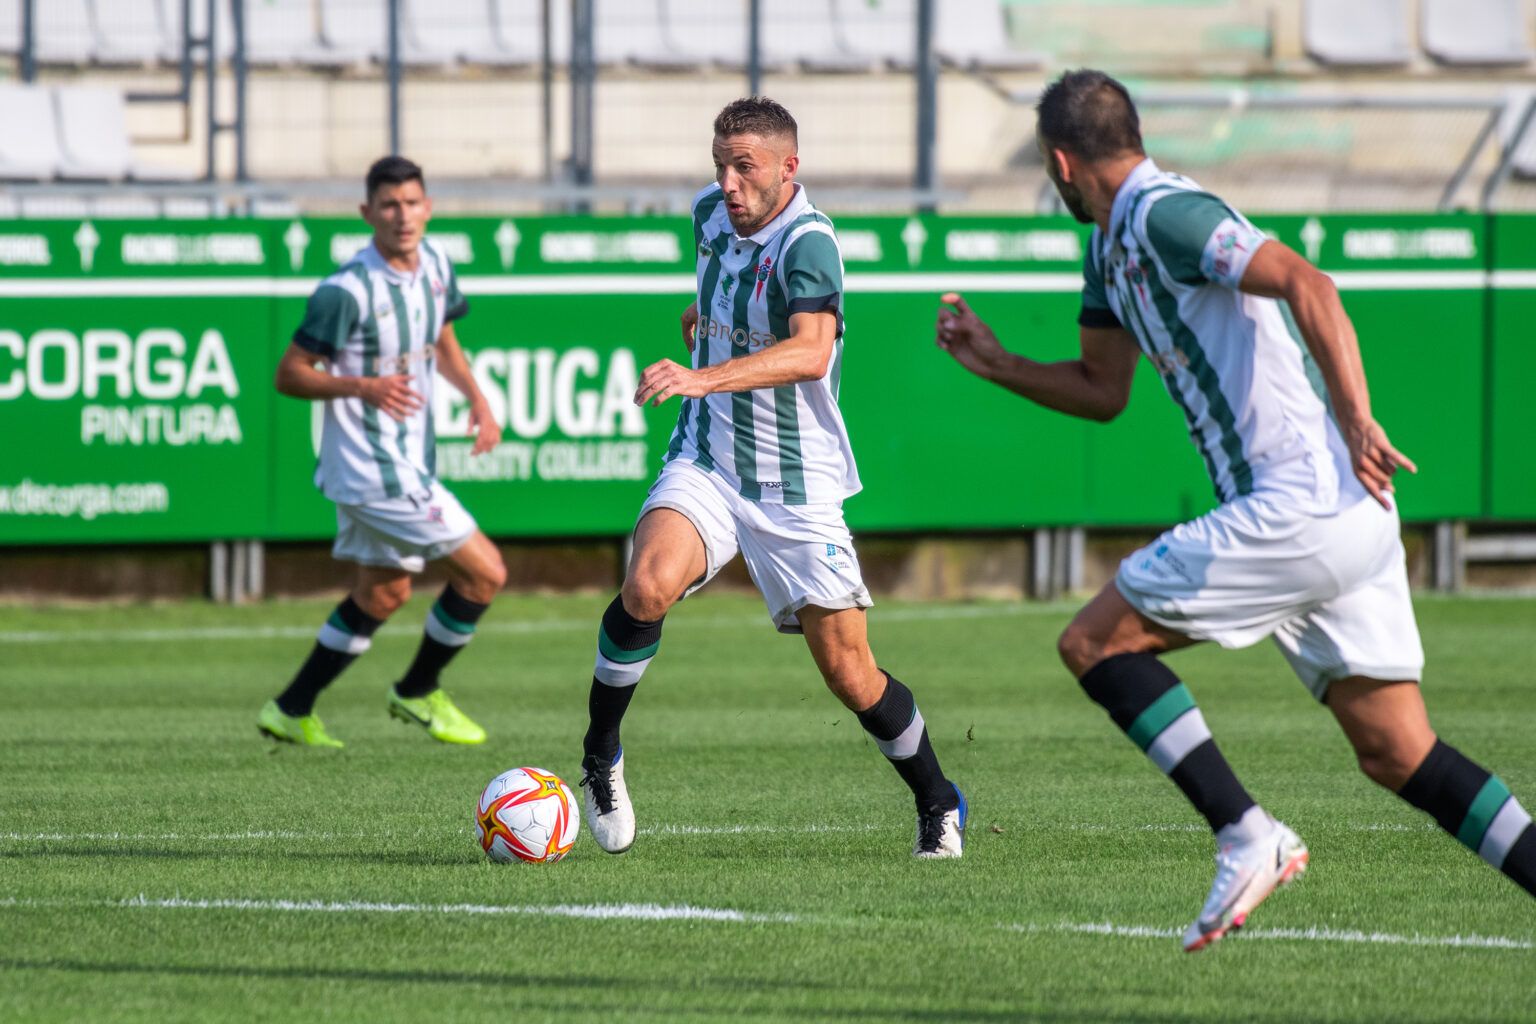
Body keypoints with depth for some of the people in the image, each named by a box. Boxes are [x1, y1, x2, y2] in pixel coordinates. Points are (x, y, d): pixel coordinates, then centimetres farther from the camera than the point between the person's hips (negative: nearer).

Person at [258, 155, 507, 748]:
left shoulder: (435, 265, 3)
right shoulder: (348, 291, -21)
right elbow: (289, 375, -17)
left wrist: (476, 399, 5)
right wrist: (365, 387, -32)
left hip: (410, 463, 9)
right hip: (375, 472, -9)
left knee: (381, 593, 20)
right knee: (484, 572, -5)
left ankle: (292, 711, 29)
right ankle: (418, 693, 14)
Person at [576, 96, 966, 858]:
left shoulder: (807, 242, -20)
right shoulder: (711, 212, 2)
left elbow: (811, 352, -39)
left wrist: (702, 377, -49)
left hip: (796, 486, -4)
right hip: (707, 461, 4)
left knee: (848, 673, 0)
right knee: (648, 585, -27)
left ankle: (938, 806, 24)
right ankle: (600, 757, -8)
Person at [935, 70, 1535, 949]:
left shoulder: (1166, 215, -11)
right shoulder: (1113, 244, 20)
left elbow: (1306, 283, -24)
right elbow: (1103, 390, 32)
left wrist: (1356, 424, -30)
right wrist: (992, 362, 26)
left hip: (1300, 507, -10)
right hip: (1349, 519, 10)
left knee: (1095, 642, -2)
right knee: (1397, 752, 7)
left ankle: (1247, 836, -8)